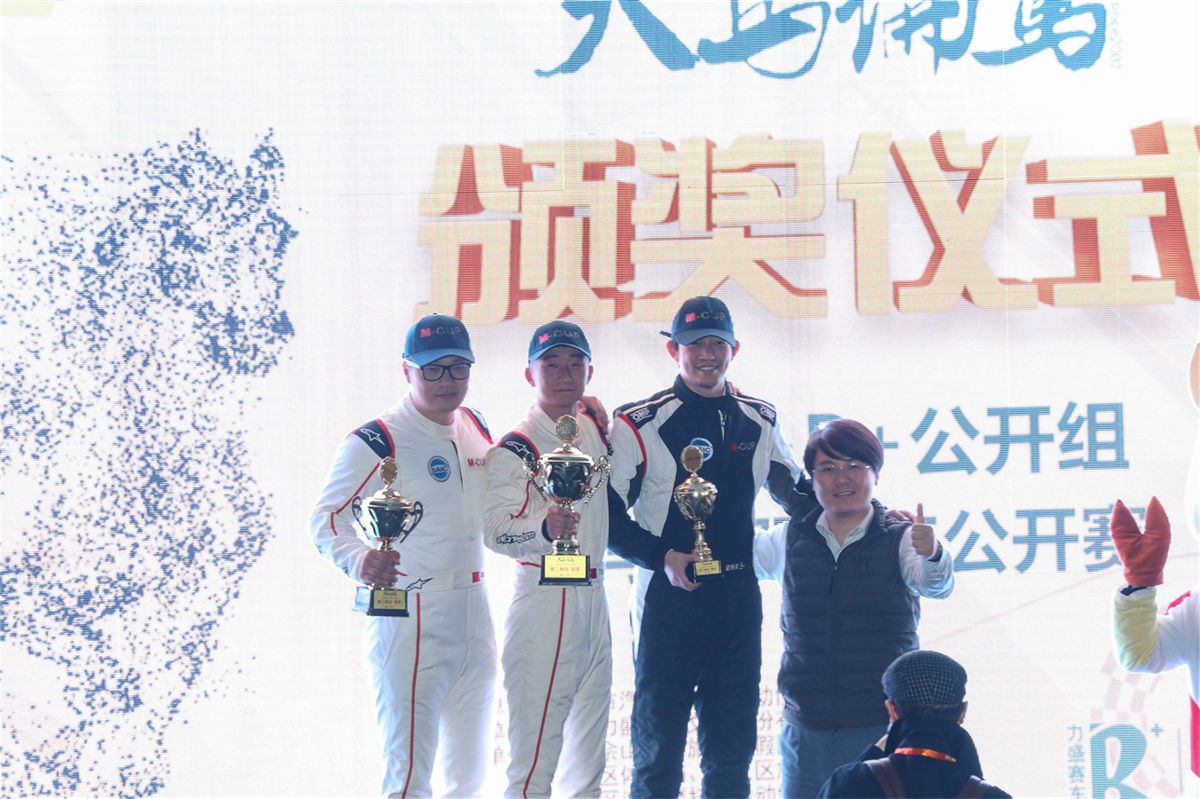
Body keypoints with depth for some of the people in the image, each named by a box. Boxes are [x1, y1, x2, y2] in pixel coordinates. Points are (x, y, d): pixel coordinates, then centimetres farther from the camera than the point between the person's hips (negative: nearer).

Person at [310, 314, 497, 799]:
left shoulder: (477, 429, 12)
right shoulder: (375, 442, -10)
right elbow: (327, 520, -15)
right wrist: (359, 561, -34)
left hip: (474, 614, 7)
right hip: (408, 617, -7)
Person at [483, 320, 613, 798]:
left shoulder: (594, 430, 12)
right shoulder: (515, 448, -10)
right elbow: (496, 530, -21)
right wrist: (545, 529, -39)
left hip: (594, 598, 8)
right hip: (543, 602, -8)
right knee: (534, 758, -11)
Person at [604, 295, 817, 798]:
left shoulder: (759, 422, 10)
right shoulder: (639, 425, -4)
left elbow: (798, 493, 22)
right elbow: (608, 515, -5)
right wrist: (662, 558, -16)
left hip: (739, 600, 4)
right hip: (668, 599, -4)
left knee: (732, 748, 9)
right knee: (658, 745, 1)